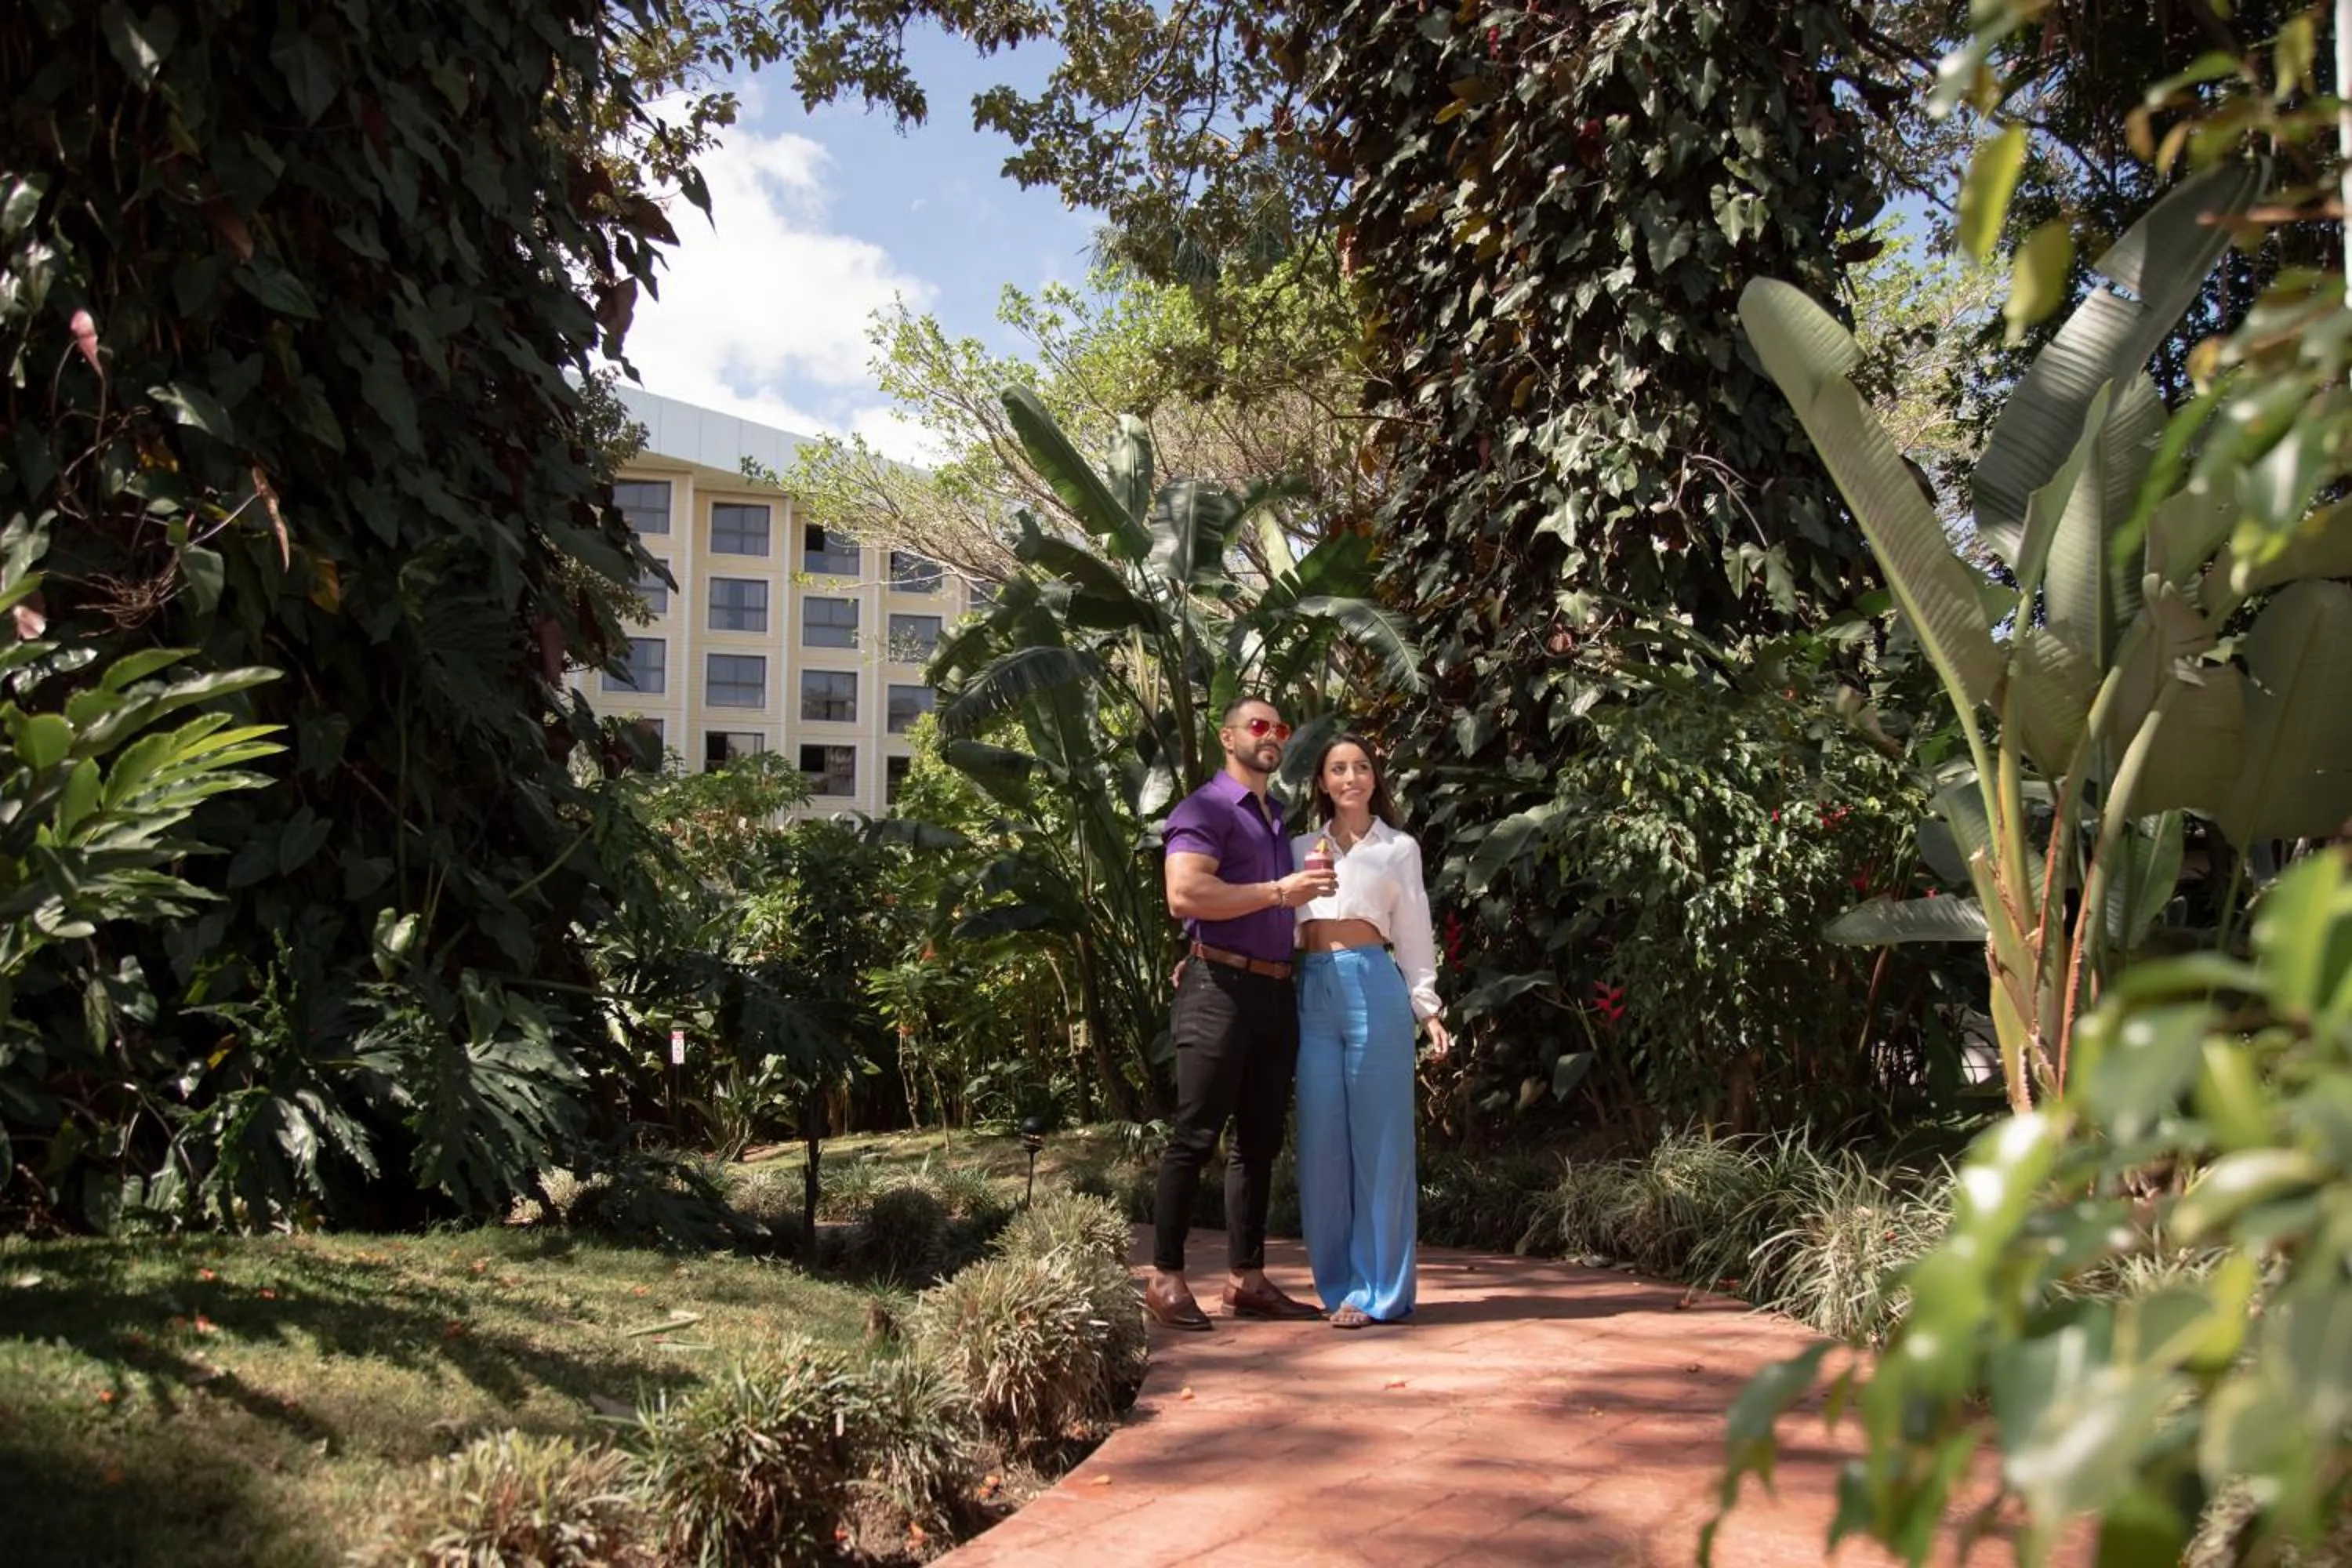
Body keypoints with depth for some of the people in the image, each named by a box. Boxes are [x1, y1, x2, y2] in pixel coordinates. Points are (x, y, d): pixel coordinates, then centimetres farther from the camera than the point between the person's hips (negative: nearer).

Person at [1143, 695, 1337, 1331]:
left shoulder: (1277, 819, 22)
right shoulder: (1206, 808, -4)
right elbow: (1185, 895, -19)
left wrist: (1306, 892, 12)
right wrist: (1278, 892, -18)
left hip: (1275, 989, 8)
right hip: (1220, 986, -8)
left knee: (1260, 1141, 9)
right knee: (1196, 1135, -7)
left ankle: (1247, 1280, 15)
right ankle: (1166, 1279, -1)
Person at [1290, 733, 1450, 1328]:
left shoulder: (1399, 848, 12)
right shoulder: (1301, 849, 17)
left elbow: (1413, 934, 11)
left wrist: (1428, 1007, 3)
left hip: (1374, 988, -2)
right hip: (1313, 994, 2)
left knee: (1379, 1139, -2)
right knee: (1322, 1141, 2)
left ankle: (1380, 1289, 4)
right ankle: (1339, 1285, 10)